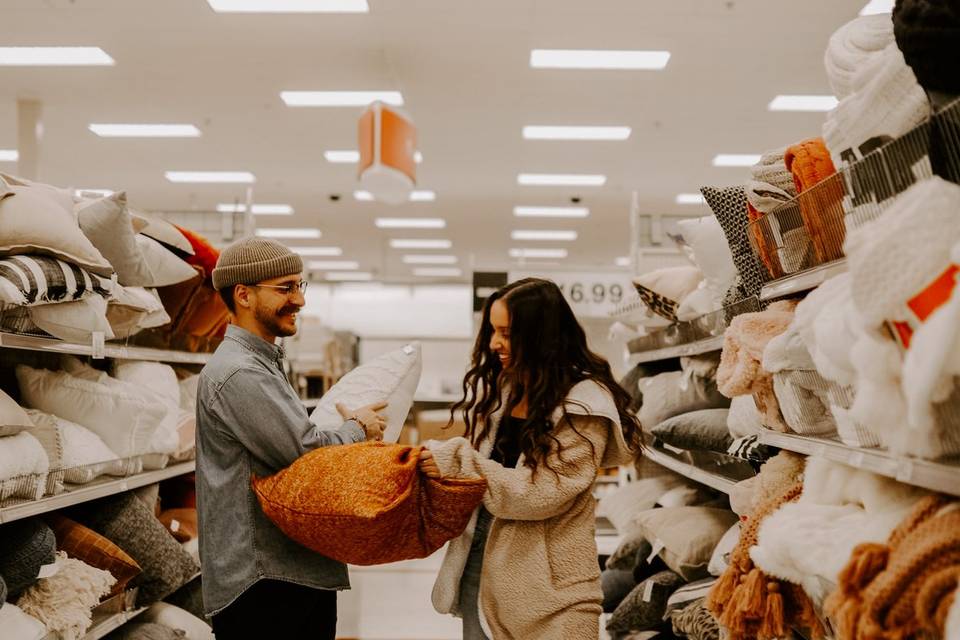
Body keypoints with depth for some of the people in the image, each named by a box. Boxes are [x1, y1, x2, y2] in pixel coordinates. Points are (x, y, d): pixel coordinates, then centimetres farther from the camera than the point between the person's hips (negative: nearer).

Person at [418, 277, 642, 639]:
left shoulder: (584, 404, -13)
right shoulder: (498, 383, 6)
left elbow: (544, 493, -20)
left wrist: (459, 464, -20)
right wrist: (440, 456, -4)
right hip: (480, 558, 6)